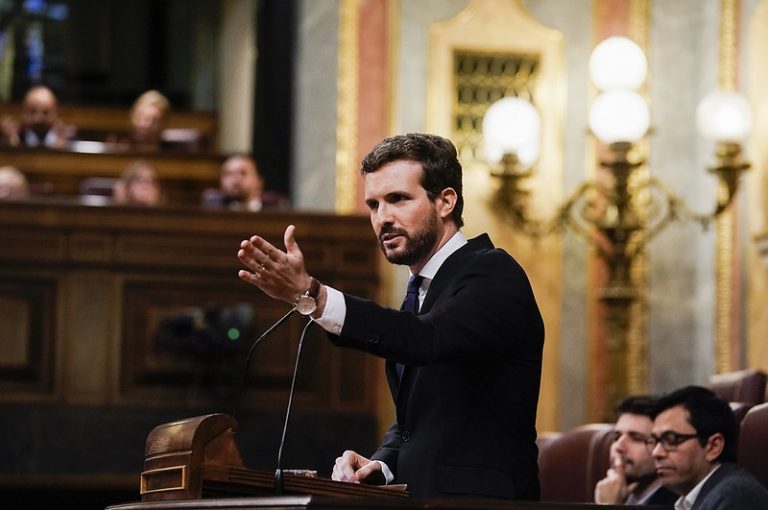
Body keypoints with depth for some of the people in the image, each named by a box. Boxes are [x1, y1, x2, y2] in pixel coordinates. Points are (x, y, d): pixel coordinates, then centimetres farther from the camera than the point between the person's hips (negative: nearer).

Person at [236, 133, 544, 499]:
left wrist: (312, 295, -39)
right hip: (417, 496, 8)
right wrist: (382, 465, 3)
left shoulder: (494, 274, -9)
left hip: (480, 498, -7)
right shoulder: (421, 291, 18)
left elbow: (429, 339, -29)